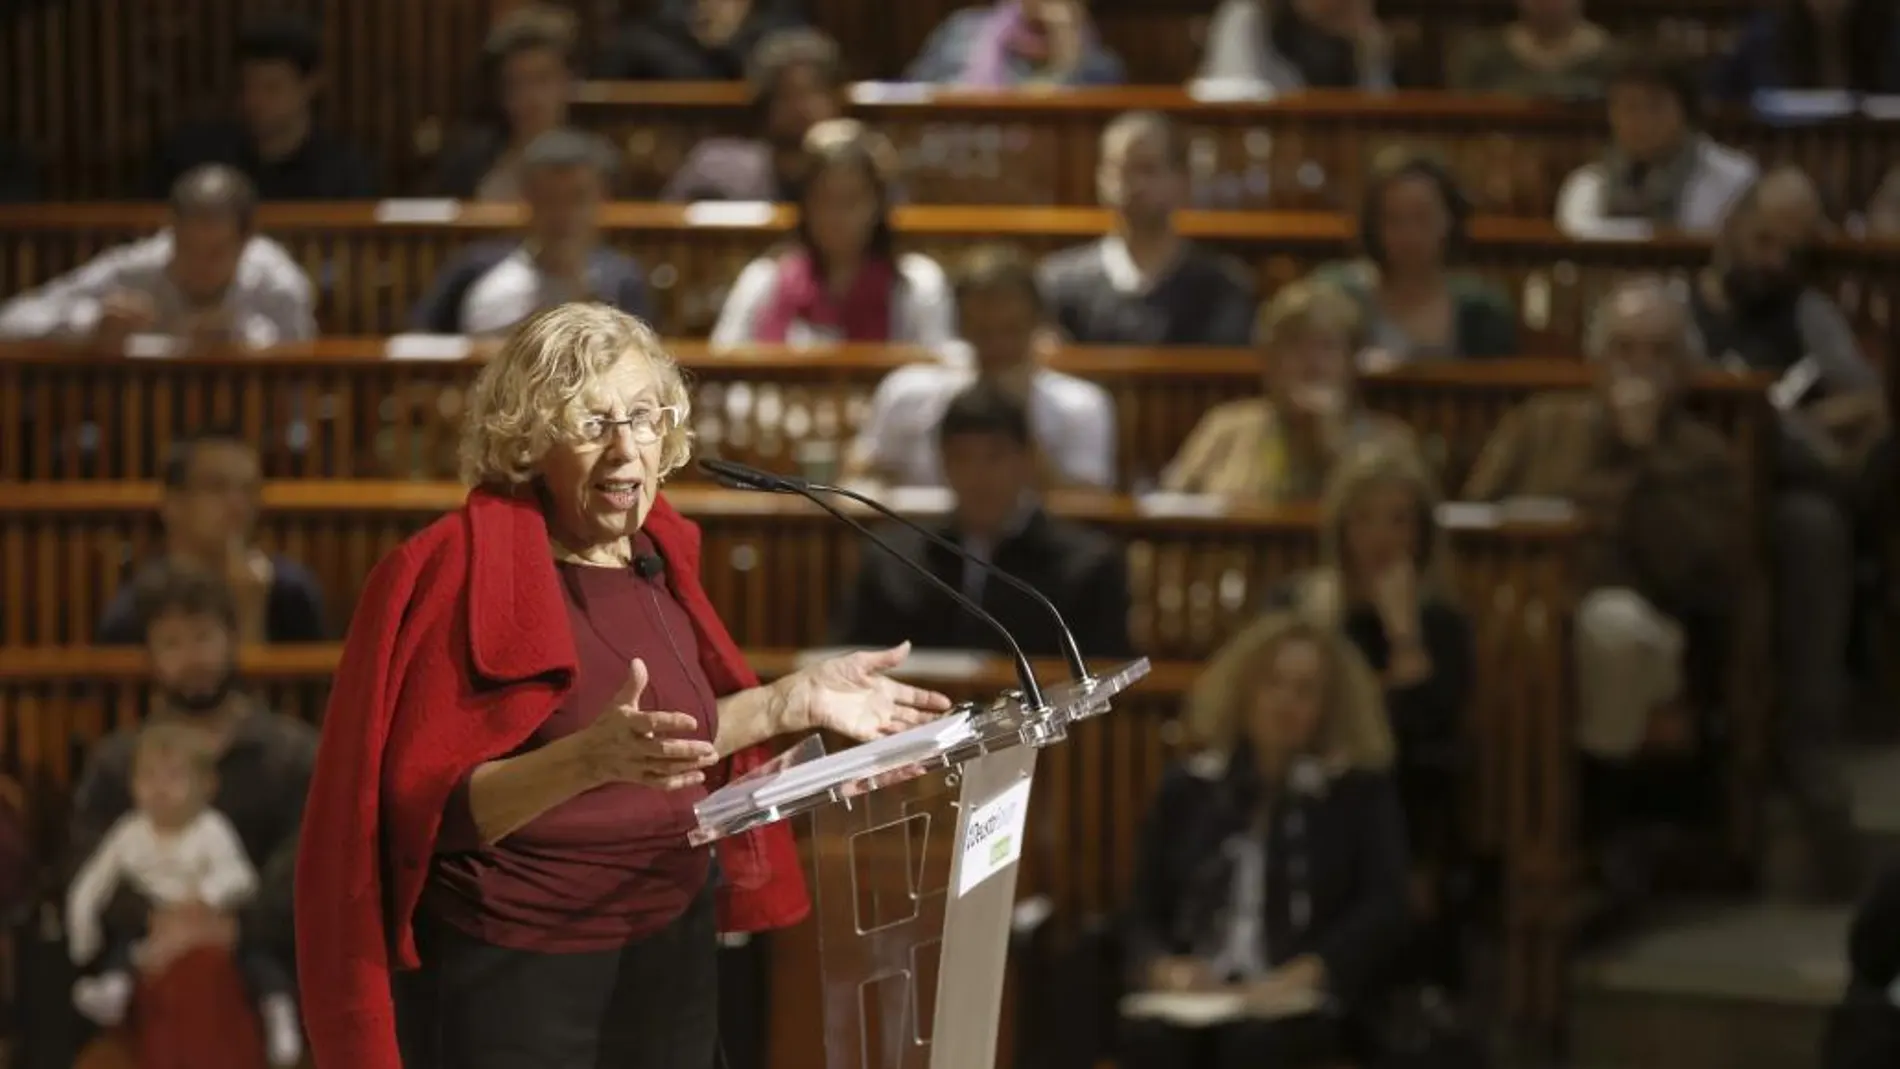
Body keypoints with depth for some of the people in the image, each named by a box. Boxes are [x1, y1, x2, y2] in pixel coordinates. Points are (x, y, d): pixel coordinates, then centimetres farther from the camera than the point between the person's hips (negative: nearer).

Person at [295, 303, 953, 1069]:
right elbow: (425, 815, -20)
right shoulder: (463, 571, -16)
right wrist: (587, 759, -33)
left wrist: (792, 703, 4)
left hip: (669, 960, 6)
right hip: (512, 982, -6)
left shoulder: (652, 557, 4)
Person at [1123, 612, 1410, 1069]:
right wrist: (1166, 971, -11)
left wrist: (1300, 977, -18)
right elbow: (1144, 914, 14)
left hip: (1307, 1006, -2)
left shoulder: (1362, 794, 12)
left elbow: (1385, 911, -1)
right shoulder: (1187, 789, 19)